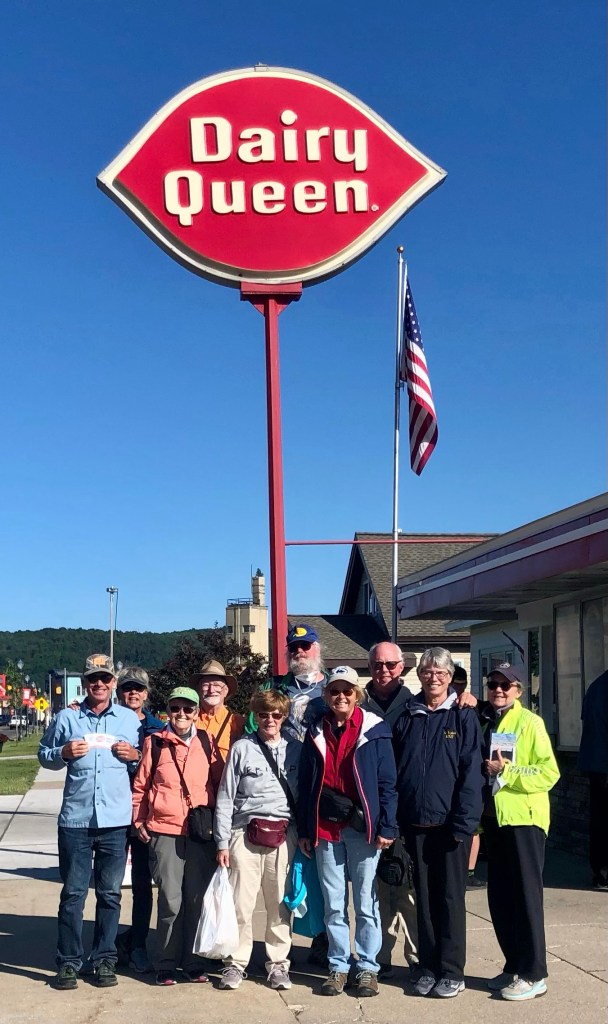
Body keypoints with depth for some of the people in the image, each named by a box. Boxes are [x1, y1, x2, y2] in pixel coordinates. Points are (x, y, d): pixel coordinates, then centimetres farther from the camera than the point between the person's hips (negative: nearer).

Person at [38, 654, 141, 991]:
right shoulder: (66, 718, 5)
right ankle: (68, 962, 12)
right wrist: (63, 753, -9)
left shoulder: (130, 719, 9)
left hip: (116, 820, 1)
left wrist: (135, 756, -6)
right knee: (73, 893, 4)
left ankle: (104, 960, 17)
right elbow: (44, 755, 11)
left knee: (110, 893, 8)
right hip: (75, 819, -1)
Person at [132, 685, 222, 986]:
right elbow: (140, 786, 7)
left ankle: (192, 962, 20)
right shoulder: (154, 743, 1)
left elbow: (220, 782, 12)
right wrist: (139, 821, 4)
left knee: (197, 898, 7)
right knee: (170, 900, 0)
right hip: (165, 831, -2)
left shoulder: (207, 742, 6)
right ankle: (166, 964, 14)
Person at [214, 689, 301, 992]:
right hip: (246, 834, -2)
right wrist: (222, 843, -1)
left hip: (284, 836, 2)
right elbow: (225, 798, 3)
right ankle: (236, 963, 13)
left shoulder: (296, 750, 9)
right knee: (241, 903, -1)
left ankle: (278, 963, 19)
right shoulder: (242, 749, 3)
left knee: (280, 904, 6)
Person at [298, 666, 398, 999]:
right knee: (333, 904, 9)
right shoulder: (316, 732, 10)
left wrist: (387, 827, -8)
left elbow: (387, 782, -2)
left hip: (362, 828, -3)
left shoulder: (374, 730, -1)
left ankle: (367, 967, 14)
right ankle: (338, 966, 19)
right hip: (325, 829, 3)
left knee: (365, 903, 3)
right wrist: (304, 830, 8)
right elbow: (305, 783, 12)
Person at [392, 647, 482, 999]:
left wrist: (464, 822, -13)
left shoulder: (464, 717, -2)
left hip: (450, 822, -3)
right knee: (424, 897, 10)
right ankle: (428, 968, 20)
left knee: (451, 897, 4)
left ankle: (452, 972, 13)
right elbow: (395, 770, 9)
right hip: (415, 823, 3)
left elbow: (471, 772, -7)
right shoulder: (407, 718, 8)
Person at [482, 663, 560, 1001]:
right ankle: (514, 966, 23)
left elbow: (549, 773, -13)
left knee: (526, 895, -2)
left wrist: (507, 772, -17)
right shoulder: (484, 722, 13)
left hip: (523, 819, -7)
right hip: (493, 818, 7)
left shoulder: (530, 722, -7)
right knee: (499, 898, 10)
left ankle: (534, 975, 6)